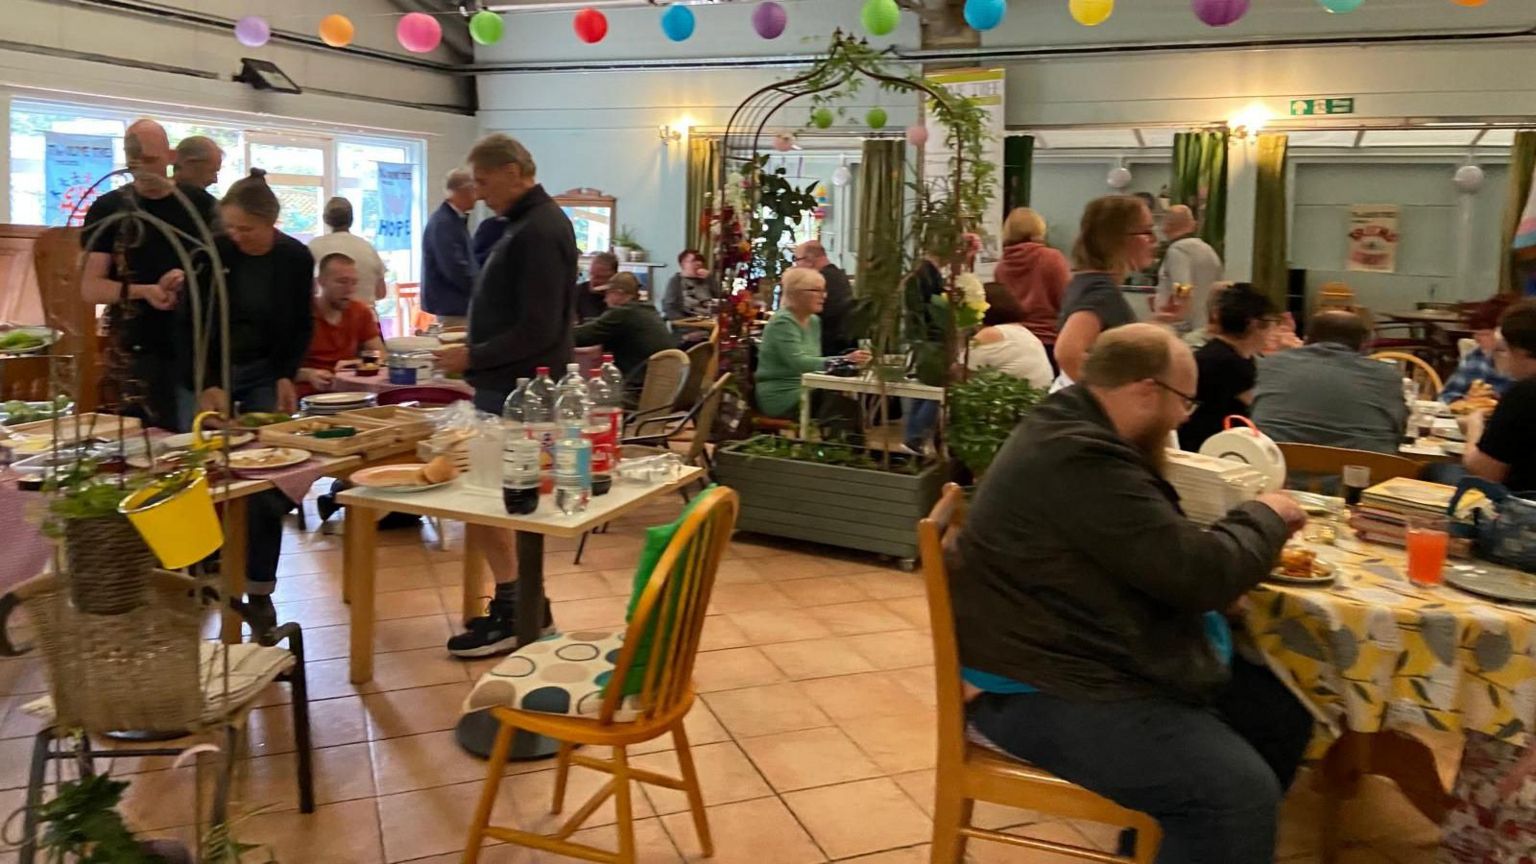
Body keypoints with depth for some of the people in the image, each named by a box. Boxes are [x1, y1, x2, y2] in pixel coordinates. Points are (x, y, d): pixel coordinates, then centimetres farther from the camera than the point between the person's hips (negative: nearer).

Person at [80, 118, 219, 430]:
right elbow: (90, 288, -2)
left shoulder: (201, 204, 6)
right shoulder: (108, 210, 2)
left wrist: (190, 276, -11)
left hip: (198, 345, 1)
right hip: (138, 351, -1)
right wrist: (143, 291, -19)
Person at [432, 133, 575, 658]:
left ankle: (515, 615, 6)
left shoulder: (540, 230, -17)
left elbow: (538, 330, -23)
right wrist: (477, 355, 13)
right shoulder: (528, 223, 15)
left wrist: (473, 357, -15)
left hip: (517, 392, -10)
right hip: (510, 386, 10)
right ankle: (525, 606, 23)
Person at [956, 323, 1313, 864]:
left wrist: (1252, 523, 4)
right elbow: (1198, 575, -24)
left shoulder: (1073, 436, 11)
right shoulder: (1080, 460, -25)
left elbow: (1166, 551, 21)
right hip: (1047, 692, -11)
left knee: (1282, 715, 12)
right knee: (1241, 793, -22)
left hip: (1086, 659, 11)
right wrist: (1264, 516, -4)